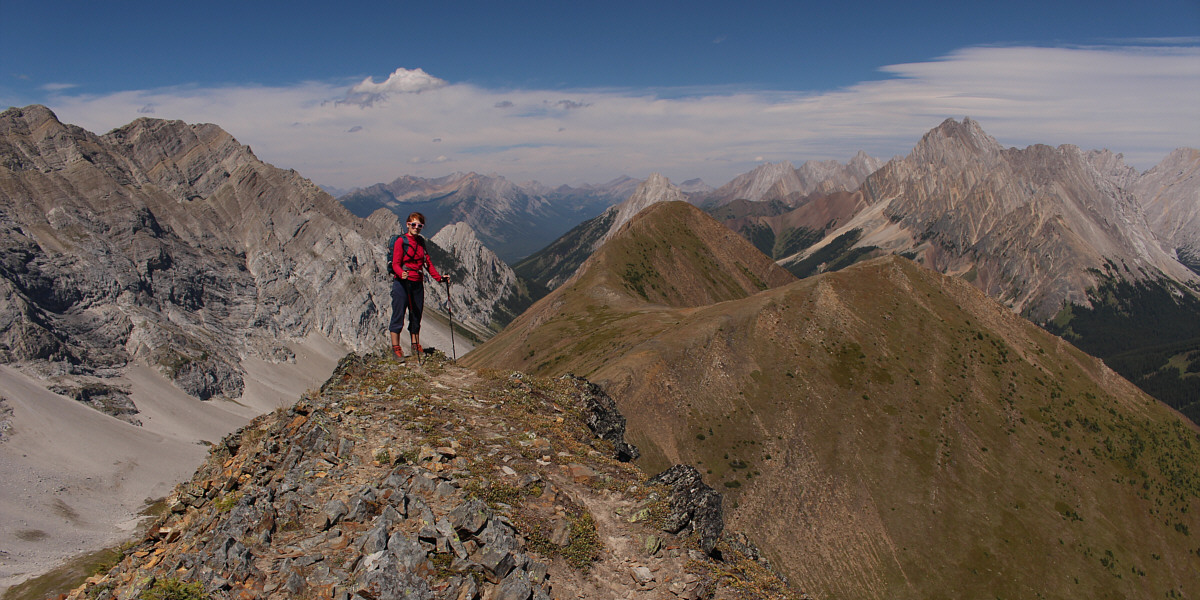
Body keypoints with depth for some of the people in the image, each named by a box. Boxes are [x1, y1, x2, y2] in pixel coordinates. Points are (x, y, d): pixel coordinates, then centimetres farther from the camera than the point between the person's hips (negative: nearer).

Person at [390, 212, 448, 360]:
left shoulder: (421, 242, 14)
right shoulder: (401, 241, -5)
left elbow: (427, 262, 17)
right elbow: (395, 264, -11)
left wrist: (439, 277, 9)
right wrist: (402, 274, -31)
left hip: (418, 283, 6)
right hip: (402, 282, -6)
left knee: (417, 315, 11)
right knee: (398, 315, -3)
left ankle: (415, 346, 21)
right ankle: (395, 347, 4)